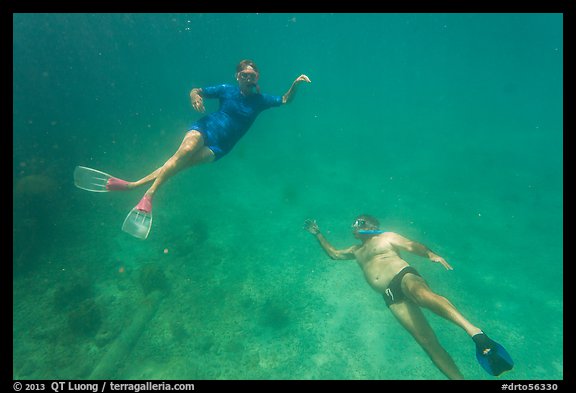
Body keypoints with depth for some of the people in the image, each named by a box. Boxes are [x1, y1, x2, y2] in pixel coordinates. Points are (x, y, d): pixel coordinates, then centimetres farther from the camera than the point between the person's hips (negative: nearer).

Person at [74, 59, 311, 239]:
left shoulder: (260, 100, 7)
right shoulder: (227, 89, 4)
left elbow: (285, 100, 7)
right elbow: (196, 91, 6)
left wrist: (295, 84, -10)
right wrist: (195, 96, -17)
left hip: (219, 147, 0)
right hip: (205, 128, 0)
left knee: (183, 163, -24)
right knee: (186, 150, -34)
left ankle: (132, 185, -27)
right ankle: (149, 196, -35)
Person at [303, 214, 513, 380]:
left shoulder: (386, 237, 18)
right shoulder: (357, 250, 34)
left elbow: (413, 245, 5)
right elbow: (334, 253, 41)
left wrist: (430, 254, -16)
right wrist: (318, 234, 35)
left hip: (404, 276, -4)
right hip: (391, 295, 4)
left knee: (421, 293, -42)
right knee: (425, 339, -14)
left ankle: (474, 331, -52)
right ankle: (459, 378, -19)